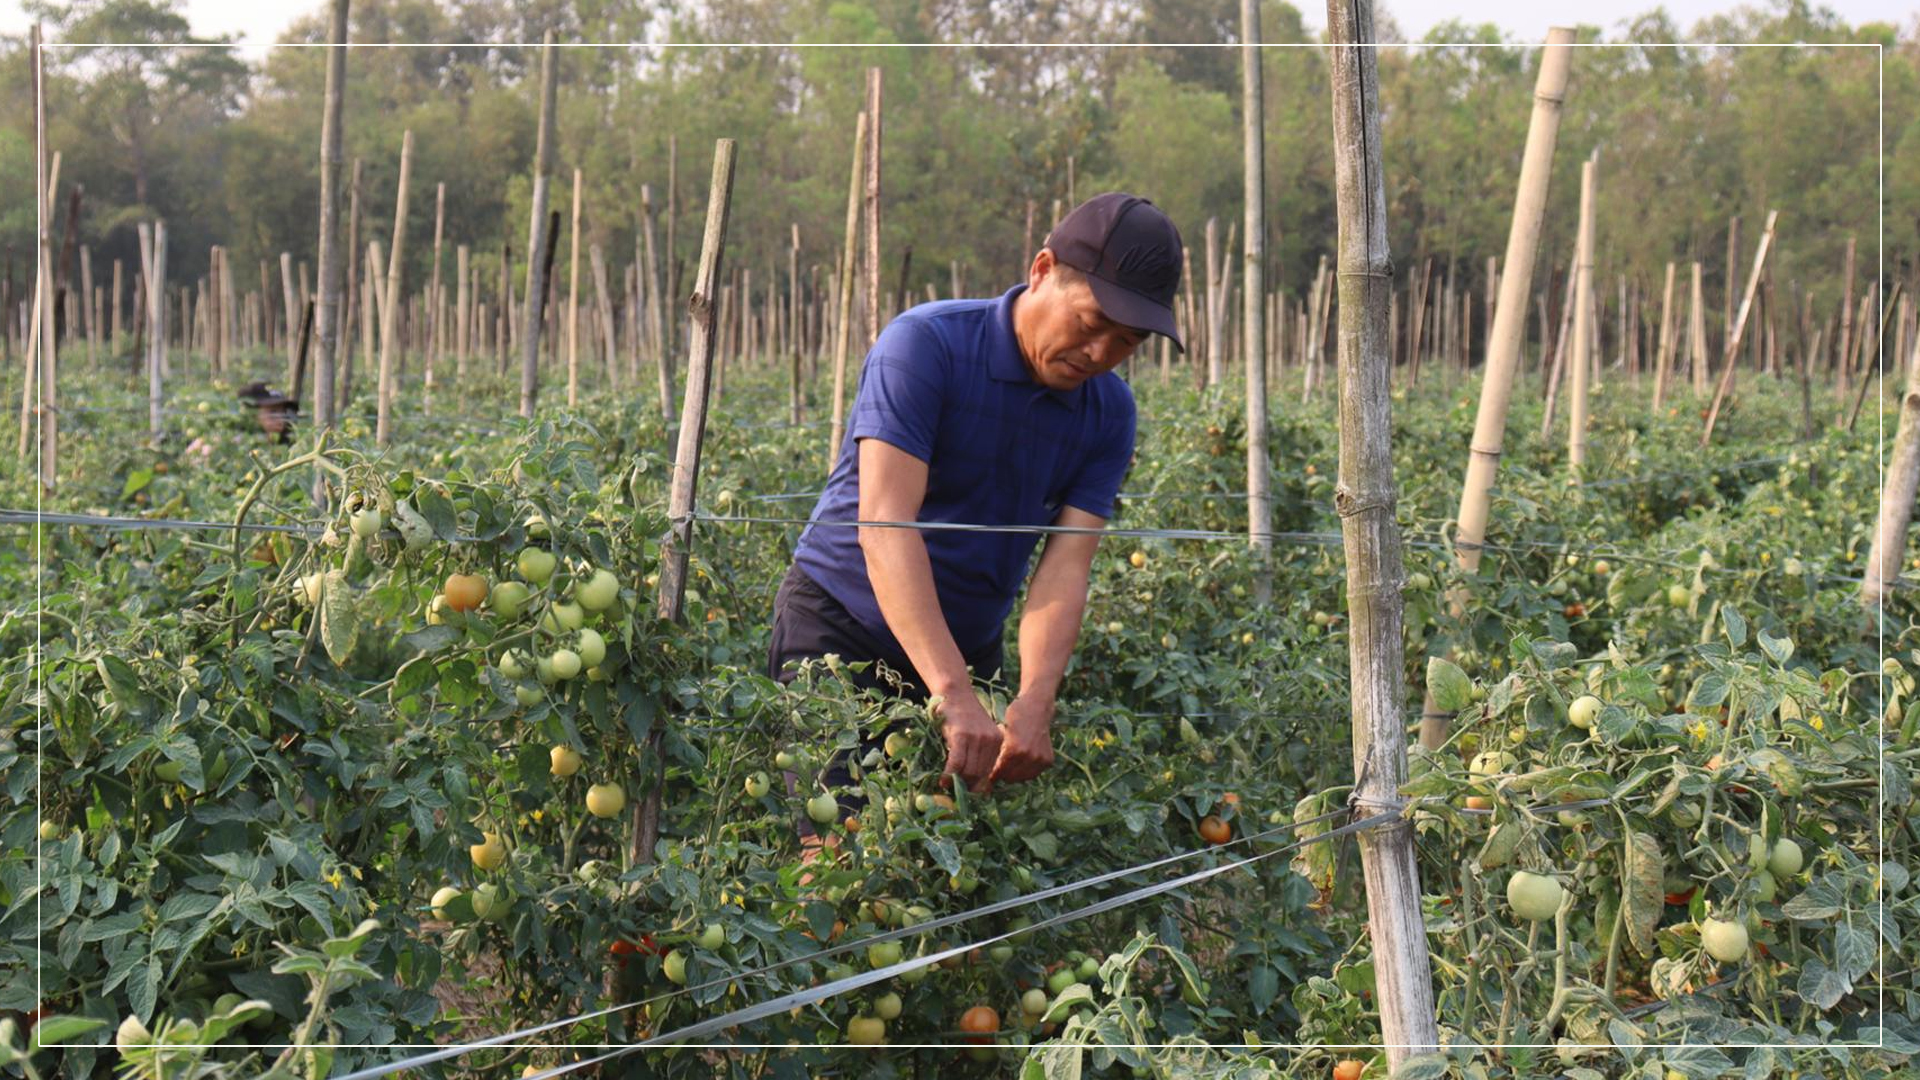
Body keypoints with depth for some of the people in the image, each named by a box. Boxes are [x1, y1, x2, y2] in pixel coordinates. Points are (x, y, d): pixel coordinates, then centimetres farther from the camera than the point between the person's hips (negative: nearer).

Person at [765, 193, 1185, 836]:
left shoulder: (1109, 413, -3)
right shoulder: (925, 346, -19)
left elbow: (1064, 569, -11)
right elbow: (883, 522, -29)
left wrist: (1034, 704, -31)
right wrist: (953, 697, -39)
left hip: (967, 650, 5)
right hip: (840, 630, -5)